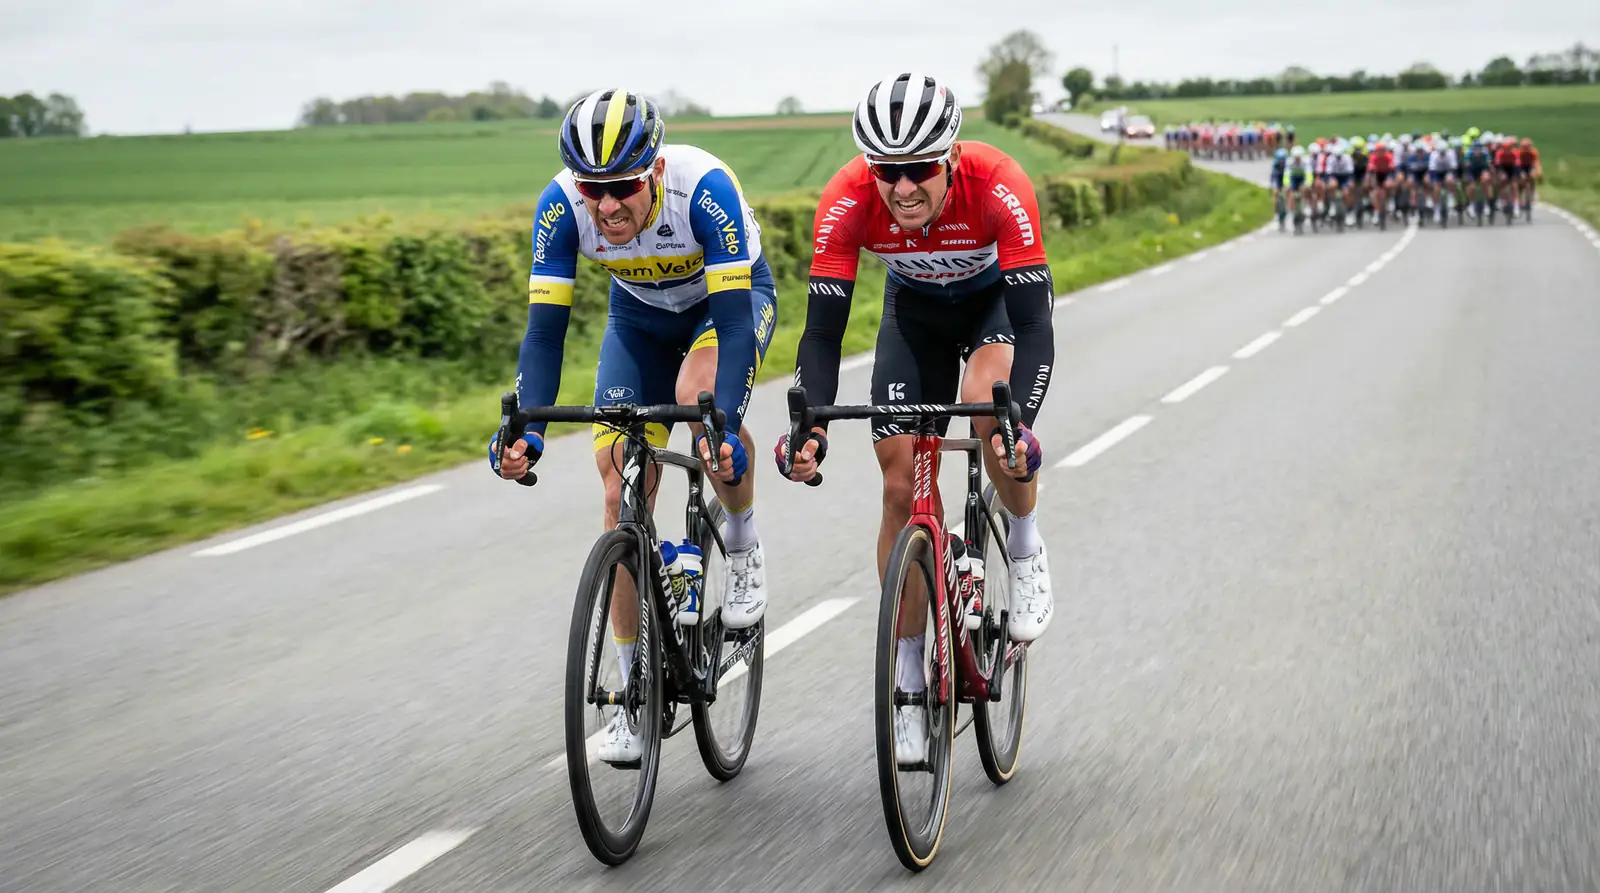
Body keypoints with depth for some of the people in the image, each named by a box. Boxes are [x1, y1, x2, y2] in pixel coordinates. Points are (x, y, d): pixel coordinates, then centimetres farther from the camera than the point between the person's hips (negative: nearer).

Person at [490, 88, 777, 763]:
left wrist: (723, 422, -52)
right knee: (624, 492, -7)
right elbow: (545, 326, -26)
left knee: (699, 395, -37)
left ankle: (744, 550, -7)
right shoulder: (561, 207, -28)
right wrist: (526, 428, -40)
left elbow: (734, 318, -39)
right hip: (640, 315, 3)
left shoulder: (704, 188, -37)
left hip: (732, 299, -3)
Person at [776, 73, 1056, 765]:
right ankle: (908, 685, 7)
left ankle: (1025, 546, -3)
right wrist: (810, 427, -45)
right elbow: (823, 331, -30)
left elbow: (1034, 325, -39)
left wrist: (1017, 421, -54)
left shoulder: (998, 186, -37)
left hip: (998, 297, -2)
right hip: (915, 306, 2)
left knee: (989, 407, -34)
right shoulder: (848, 200, -32)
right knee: (901, 488, -5)